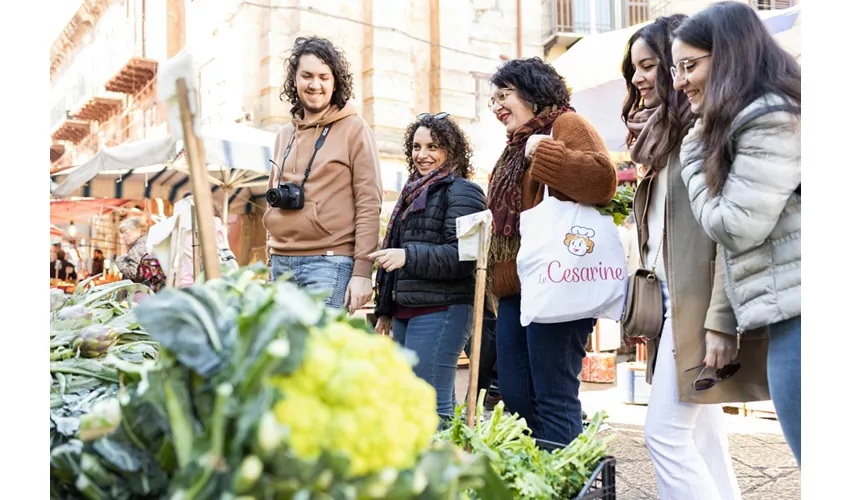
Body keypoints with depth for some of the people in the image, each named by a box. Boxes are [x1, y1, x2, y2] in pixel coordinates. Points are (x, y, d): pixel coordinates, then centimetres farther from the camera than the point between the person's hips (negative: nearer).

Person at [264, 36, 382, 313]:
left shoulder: (354, 129, -1)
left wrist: (362, 271, -14)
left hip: (330, 262, -6)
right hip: (282, 262, 6)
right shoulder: (284, 136, 17)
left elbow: (369, 204, -7)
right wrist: (272, 258, 17)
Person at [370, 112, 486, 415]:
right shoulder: (413, 192, 22)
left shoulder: (461, 192, -4)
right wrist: (385, 310, 25)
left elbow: (461, 256, -16)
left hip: (440, 311, -9)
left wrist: (408, 256, -25)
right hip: (406, 311, 9)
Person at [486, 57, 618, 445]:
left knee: (554, 397, -7)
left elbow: (602, 179, -20)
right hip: (514, 286, 10)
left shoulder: (567, 124, -1)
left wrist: (543, 152, -16)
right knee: (514, 395, 10)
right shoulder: (517, 145, 26)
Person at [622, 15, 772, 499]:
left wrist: (720, 320, -21)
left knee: (665, 433, -7)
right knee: (703, 439, 12)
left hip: (699, 304, -9)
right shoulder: (664, 133, 18)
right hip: (669, 299, 9)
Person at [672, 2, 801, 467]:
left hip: (796, 315, -10)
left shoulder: (769, 118, -11)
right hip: (787, 313, 10)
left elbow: (738, 227, -12)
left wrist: (694, 154, -2)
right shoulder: (753, 119, 20)